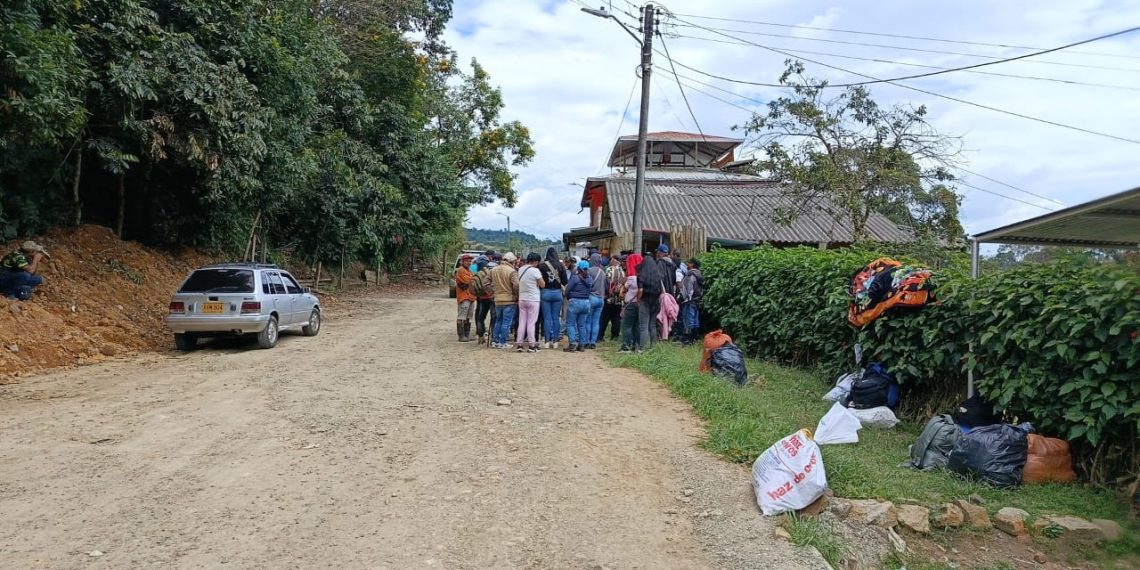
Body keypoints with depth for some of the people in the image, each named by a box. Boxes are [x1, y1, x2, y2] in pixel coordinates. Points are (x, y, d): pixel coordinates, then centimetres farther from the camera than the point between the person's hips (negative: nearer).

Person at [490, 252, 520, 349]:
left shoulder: (493, 270, 4)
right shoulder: (512, 271, -15)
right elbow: (516, 285, -24)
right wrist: (517, 297, -11)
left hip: (497, 300, 6)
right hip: (510, 301, -6)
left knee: (498, 321, 19)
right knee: (506, 322, 3)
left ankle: (494, 341, 20)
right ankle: (502, 342, 5)